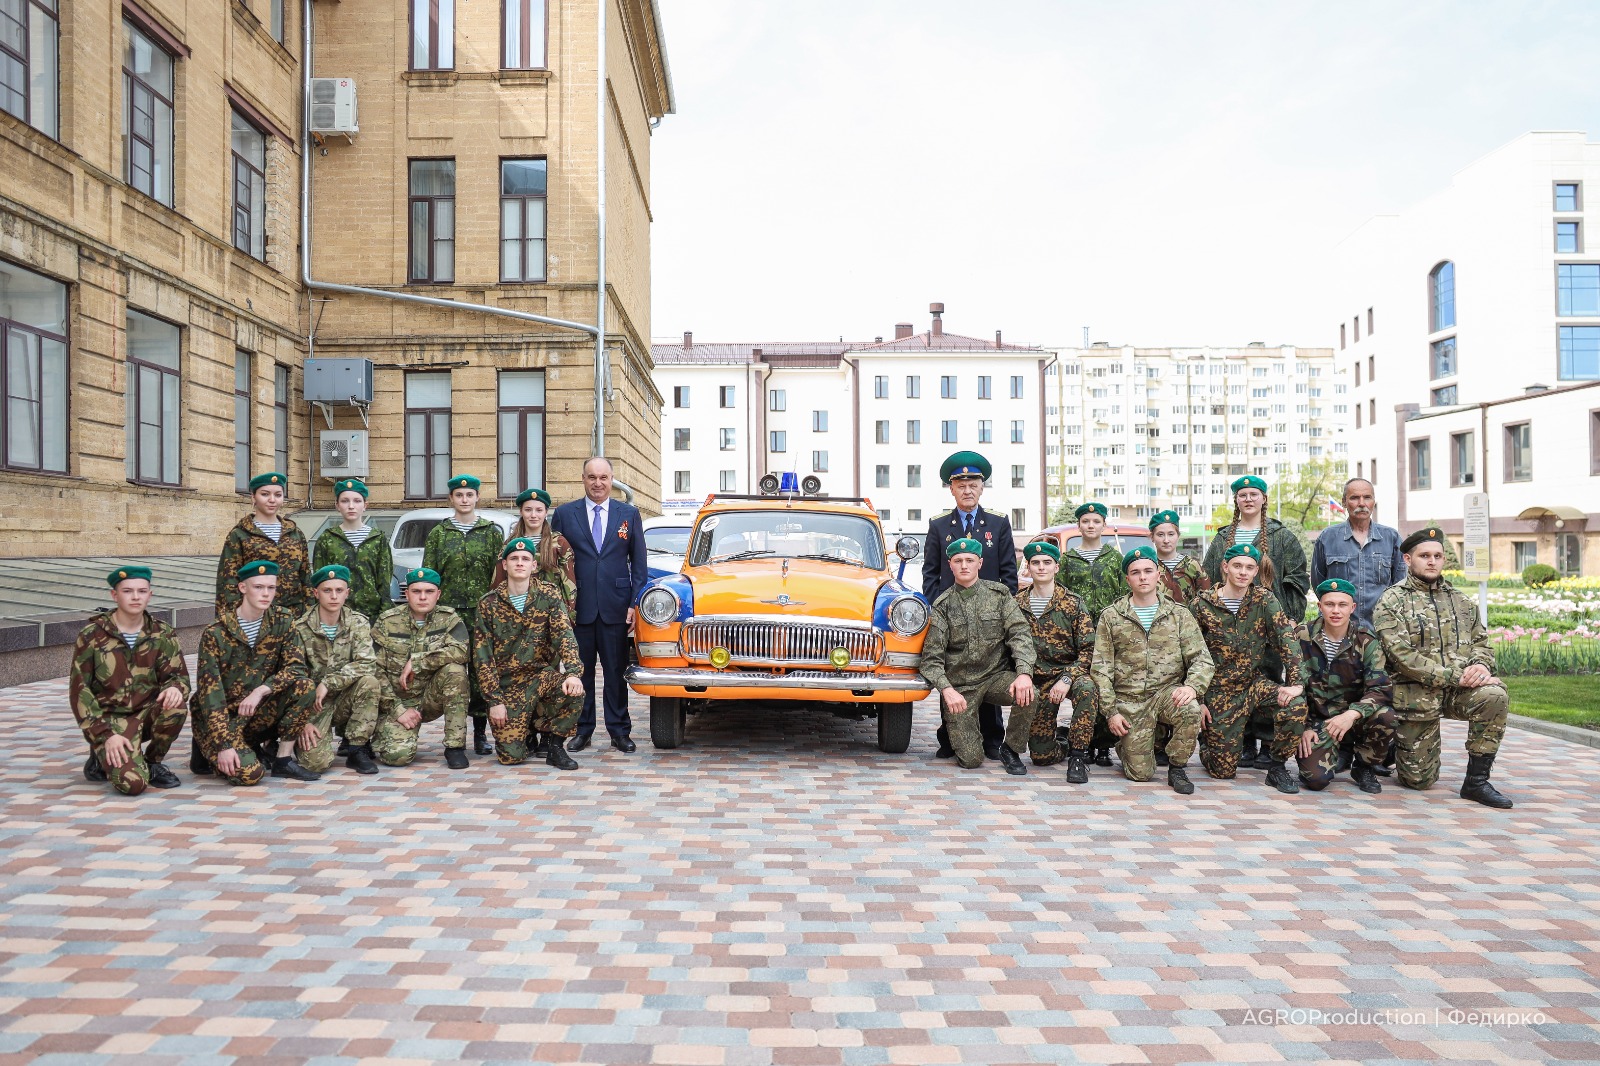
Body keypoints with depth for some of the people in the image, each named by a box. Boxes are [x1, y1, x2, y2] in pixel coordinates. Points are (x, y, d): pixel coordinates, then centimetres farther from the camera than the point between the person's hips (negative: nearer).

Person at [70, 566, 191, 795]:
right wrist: (105, 735, -14)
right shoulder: (92, 635, -6)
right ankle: (103, 758, 11)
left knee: (177, 707, -32)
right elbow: (79, 691, -5)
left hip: (148, 713, 3)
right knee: (133, 782, -26)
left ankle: (152, 762, -3)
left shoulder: (163, 634, 2)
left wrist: (175, 688, -27)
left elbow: (178, 675, 0)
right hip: (111, 719, -3)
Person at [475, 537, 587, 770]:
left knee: (574, 692, -33)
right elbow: (482, 655, -2)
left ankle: (555, 745, -5)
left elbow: (564, 635, -13)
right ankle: (529, 732, 23)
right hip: (507, 684, 0)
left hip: (543, 675, 0)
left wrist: (572, 672, -31)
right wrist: (494, 700, -9)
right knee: (511, 756, -14)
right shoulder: (489, 603, -2)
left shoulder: (549, 595, -2)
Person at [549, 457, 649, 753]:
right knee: (580, 671, 6)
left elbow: (639, 563, 7)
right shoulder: (564, 514, 6)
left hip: (615, 606, 0)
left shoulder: (630, 514, 7)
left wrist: (635, 603, -1)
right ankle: (582, 729, 16)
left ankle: (619, 731, 13)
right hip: (577, 607, 0)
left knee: (616, 671, 5)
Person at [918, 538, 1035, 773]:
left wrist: (1024, 672, -24)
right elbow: (931, 657, -6)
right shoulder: (942, 606, -1)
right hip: (960, 685, -1)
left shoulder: (999, 594, 4)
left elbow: (1020, 634, -6)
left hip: (996, 676, 2)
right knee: (970, 760, -12)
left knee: (1027, 693, -32)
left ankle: (1011, 749, -5)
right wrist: (947, 689, -24)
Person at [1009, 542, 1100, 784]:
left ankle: (1078, 755, -23)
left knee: (1087, 688, -39)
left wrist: (1067, 678, -21)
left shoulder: (1073, 603, -1)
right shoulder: (1017, 604, 4)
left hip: (1069, 673, -1)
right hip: (1035, 680, 1)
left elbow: (1088, 650, -6)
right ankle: (1064, 744, 30)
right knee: (1041, 755, -7)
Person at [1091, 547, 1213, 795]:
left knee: (1191, 709, -35)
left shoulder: (1179, 616, 7)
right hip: (1129, 701, -1)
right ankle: (1126, 745, 29)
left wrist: (1192, 686, -21)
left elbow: (1202, 660, 1)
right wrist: (1111, 711, -6)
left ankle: (1177, 767, -8)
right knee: (1140, 773, -9)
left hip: (1168, 691, 1)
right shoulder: (1110, 617, 4)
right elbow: (1101, 668, 2)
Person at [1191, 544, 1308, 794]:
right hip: (1219, 691, -1)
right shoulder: (1201, 604, -6)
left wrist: (1295, 683, -25)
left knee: (1296, 705, -31)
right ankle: (1206, 737, 34)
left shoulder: (1264, 599, -3)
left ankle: (1278, 768, -7)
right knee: (1223, 770, -3)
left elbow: (1287, 639, -12)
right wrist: (1198, 701, -4)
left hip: (1256, 681, 2)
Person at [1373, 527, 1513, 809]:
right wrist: (1454, 676, -21)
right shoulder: (1391, 602, -5)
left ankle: (1476, 781, -15)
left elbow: (1481, 642, 14)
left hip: (1458, 690, 4)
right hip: (1415, 695, -4)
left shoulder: (1460, 601, 13)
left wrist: (1481, 664, -10)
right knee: (1420, 780, -3)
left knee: (1495, 696, -30)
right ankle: (1390, 747, 33)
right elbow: (1402, 656, -15)